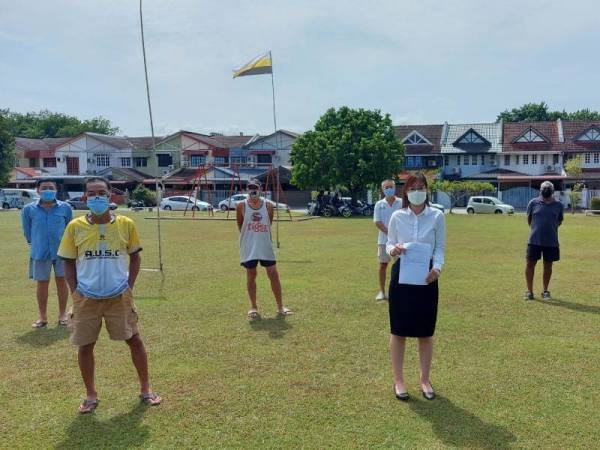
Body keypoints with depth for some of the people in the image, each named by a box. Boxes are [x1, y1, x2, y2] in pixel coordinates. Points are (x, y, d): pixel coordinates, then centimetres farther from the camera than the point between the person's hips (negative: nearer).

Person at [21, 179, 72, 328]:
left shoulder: (65, 207, -4)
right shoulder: (29, 209, -3)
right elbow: (27, 230, 9)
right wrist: (36, 244, 14)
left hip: (62, 251, 0)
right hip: (40, 252, 0)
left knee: (61, 281, 7)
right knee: (42, 284, 8)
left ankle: (62, 315, 20)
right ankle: (43, 317, 21)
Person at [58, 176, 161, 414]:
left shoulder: (126, 224, -6)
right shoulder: (75, 227, -5)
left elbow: (135, 256, 6)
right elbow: (69, 262, 4)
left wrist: (129, 286, -1)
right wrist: (75, 291, -3)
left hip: (119, 296, 0)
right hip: (86, 297, 1)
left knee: (134, 339, 6)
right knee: (85, 345, 9)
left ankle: (145, 389, 24)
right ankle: (91, 395, 28)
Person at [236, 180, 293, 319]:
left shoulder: (268, 205, 0)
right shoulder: (241, 206, -5)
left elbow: (269, 224, 9)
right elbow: (240, 226, 5)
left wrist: (261, 238, 11)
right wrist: (249, 237, 10)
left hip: (266, 246, 1)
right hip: (248, 247, -1)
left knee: (273, 274, 2)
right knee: (251, 275, 6)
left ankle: (280, 306, 11)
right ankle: (253, 307, 17)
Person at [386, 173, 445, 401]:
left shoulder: (437, 216, -1)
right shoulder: (397, 216, 0)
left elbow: (440, 248, 1)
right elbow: (389, 244, 5)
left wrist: (437, 267, -17)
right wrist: (393, 250, -18)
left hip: (427, 275, 0)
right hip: (401, 274, 0)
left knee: (426, 331, 9)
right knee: (399, 330, 4)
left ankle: (425, 379, 26)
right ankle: (398, 380, 18)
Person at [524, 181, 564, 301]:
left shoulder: (558, 205, 2)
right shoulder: (533, 203, -1)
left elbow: (559, 221, 14)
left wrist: (550, 229, 14)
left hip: (551, 241, 1)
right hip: (534, 240, -1)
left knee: (548, 265, 9)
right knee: (530, 264, 1)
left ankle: (545, 291, 22)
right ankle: (529, 291, 12)